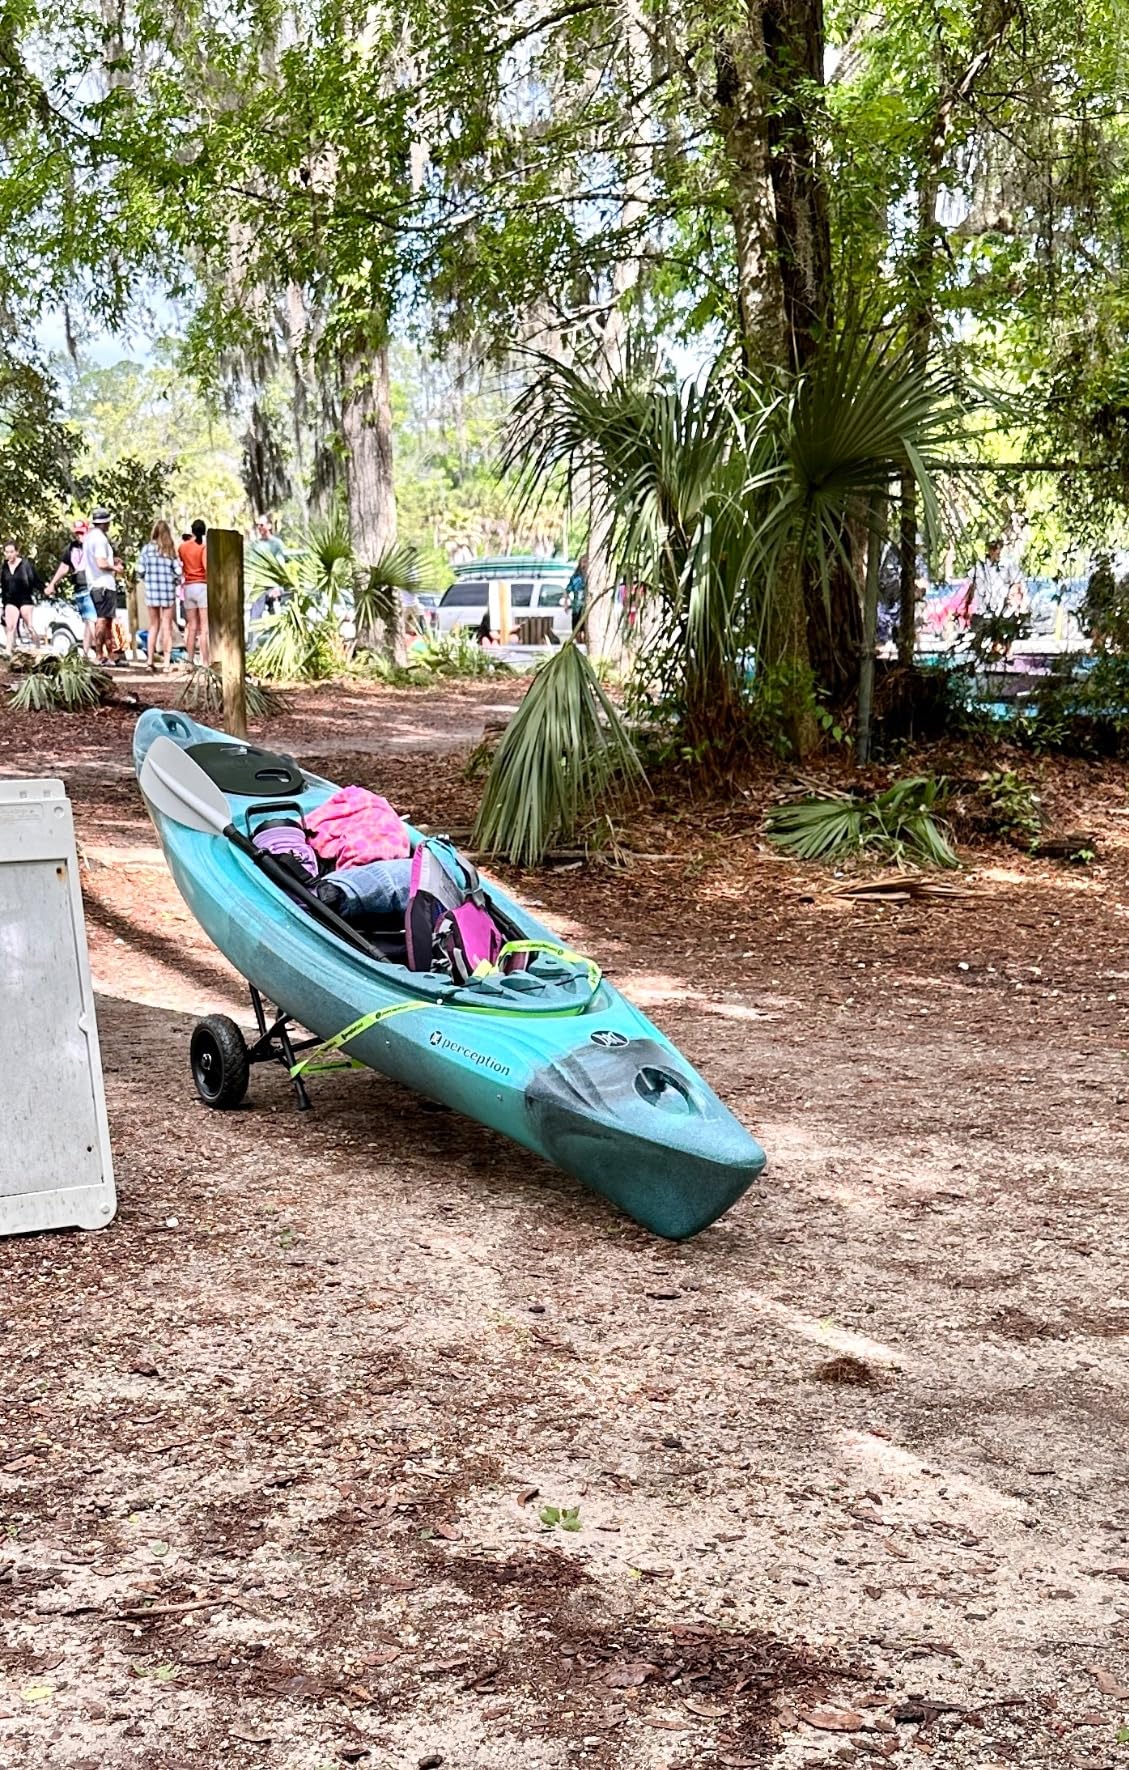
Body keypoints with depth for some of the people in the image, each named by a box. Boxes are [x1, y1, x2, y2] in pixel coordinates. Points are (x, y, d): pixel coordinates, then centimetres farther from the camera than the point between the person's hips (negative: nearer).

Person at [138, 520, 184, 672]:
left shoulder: (147, 548, -3)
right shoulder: (171, 550, -3)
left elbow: (140, 569, -4)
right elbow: (178, 571, -6)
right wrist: (175, 581, 14)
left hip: (151, 590, 1)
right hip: (168, 591, -1)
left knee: (153, 626, 12)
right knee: (167, 626, 5)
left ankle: (151, 661, 12)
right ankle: (167, 662, 1)